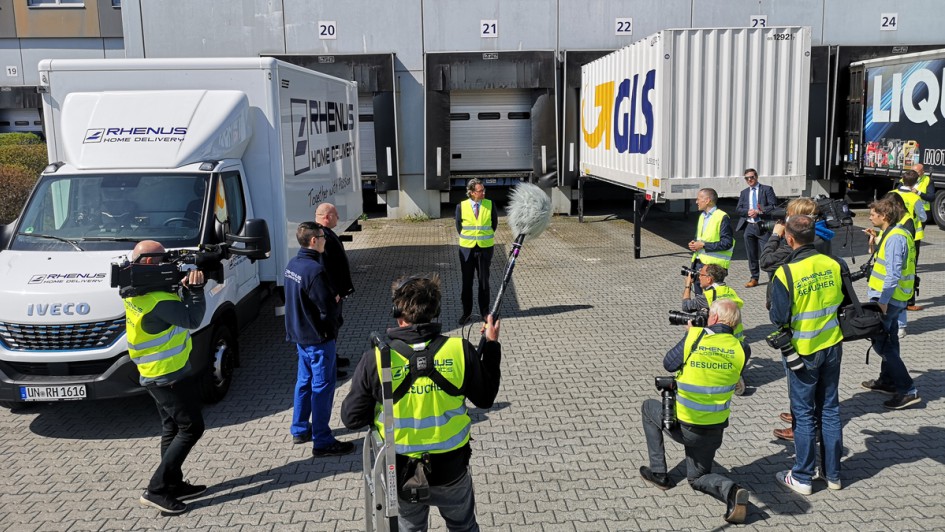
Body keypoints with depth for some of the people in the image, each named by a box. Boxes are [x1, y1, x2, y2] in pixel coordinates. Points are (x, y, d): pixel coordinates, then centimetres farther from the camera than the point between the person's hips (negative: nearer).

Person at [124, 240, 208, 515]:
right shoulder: (157, 301, -27)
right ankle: (156, 490, 0)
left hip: (155, 375, 10)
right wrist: (196, 289, -16)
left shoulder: (135, 291, 3)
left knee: (173, 428, 18)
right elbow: (192, 320, -20)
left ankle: (173, 484, 27)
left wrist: (183, 288, -8)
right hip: (170, 375, -10)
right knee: (191, 428, -2)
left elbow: (174, 309, 9)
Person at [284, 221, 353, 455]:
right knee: (323, 387, -1)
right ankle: (322, 442, 6)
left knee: (304, 381, 20)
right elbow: (329, 309, -24)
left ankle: (299, 430, 32)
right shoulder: (315, 270, -25)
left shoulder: (292, 265, 4)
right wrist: (336, 303, -1)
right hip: (318, 338, -9)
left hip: (300, 334, 9)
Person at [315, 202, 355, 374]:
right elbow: (325, 268, -28)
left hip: (335, 290, 11)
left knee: (335, 323, 21)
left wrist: (340, 289, 23)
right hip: (330, 293, -11)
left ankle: (333, 357, 35)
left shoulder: (326, 233, 11)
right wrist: (334, 292, -24)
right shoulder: (323, 236, -25)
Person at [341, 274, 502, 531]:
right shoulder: (460, 350, -16)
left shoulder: (375, 359, -19)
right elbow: (485, 398, -1)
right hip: (451, 471, 1)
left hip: (400, 475, 0)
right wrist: (492, 346, 6)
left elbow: (352, 418, -11)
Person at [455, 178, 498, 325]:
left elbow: (494, 222, 9)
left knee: (484, 281, 8)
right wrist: (466, 238, 7)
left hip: (485, 248, 0)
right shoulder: (461, 206, -8)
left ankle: (484, 312, 20)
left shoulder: (489, 204, -5)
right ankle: (466, 312, 19)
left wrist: (487, 236, 10)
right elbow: (458, 224, 7)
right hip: (467, 248, 0)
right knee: (466, 282, 8)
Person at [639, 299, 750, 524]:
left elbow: (668, 364, -2)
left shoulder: (694, 337, -17)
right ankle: (731, 491, -10)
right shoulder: (741, 349, -8)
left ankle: (659, 473, 28)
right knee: (698, 477, 25)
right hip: (714, 429, 3)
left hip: (681, 426, -3)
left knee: (649, 407, 29)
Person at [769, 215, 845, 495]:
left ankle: (802, 478, 17)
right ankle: (833, 474, 26)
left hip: (803, 352, -4)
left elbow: (779, 318, -17)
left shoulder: (785, 273, -21)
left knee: (804, 413, 7)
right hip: (832, 347, 4)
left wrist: (773, 307, 2)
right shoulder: (835, 264, -7)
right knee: (830, 409, 15)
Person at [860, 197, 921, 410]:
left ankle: (907, 390, -5)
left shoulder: (895, 238, -20)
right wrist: (874, 244, 12)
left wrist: (882, 301, -24)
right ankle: (887, 381, 33)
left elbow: (893, 273, -25)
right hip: (893, 299, 11)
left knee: (880, 342, -7)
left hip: (889, 298, -11)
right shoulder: (891, 234, 12)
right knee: (888, 340, 20)